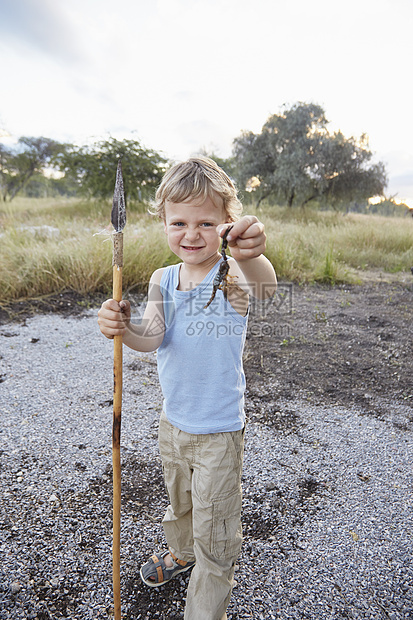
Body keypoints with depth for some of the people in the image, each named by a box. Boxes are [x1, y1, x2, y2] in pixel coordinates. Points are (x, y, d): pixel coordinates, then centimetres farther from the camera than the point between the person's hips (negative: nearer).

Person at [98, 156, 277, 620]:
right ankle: (181, 551, 63)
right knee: (179, 503, 32)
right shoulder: (163, 280, -5)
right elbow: (151, 338, -17)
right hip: (172, 422, 5)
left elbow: (265, 286, -43)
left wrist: (251, 256, -65)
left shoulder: (231, 276, -20)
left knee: (214, 535, 15)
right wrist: (124, 328, -40)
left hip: (219, 431, -5)